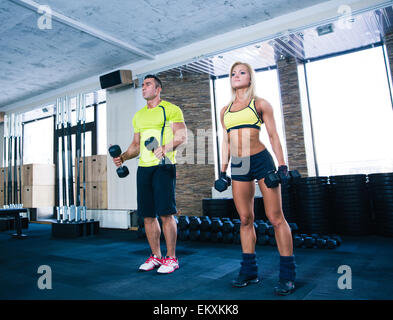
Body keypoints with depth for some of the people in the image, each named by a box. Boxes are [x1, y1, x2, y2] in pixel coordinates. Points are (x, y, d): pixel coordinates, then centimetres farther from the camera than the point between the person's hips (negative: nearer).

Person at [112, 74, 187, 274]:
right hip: (143, 167, 7)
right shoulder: (138, 115, 22)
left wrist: (166, 148, -26)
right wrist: (123, 157, 6)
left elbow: (182, 136, -8)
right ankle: (156, 256, 20)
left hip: (163, 166, -6)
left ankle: (171, 258, 5)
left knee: (165, 213, -8)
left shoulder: (171, 109, 2)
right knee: (147, 214, 7)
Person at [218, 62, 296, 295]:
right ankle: (249, 271, 18)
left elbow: (273, 136, 2)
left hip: (261, 161, -4)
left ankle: (288, 275, 6)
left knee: (276, 218, -3)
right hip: (238, 166, 4)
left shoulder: (260, 104, 5)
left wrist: (282, 165, -6)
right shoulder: (225, 111, 15)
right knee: (245, 219, 7)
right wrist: (223, 170, 13)